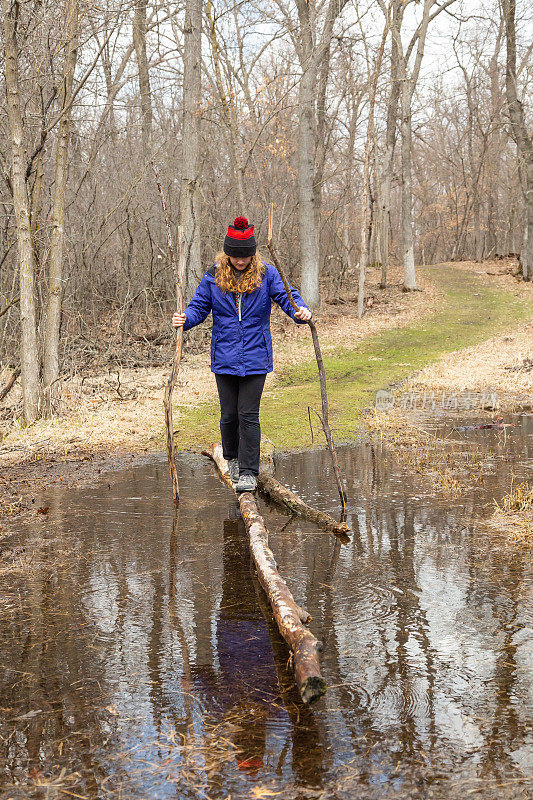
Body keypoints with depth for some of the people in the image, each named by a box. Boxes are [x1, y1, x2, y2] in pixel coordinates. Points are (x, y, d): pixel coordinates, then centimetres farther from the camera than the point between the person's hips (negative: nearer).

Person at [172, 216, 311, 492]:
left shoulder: (266, 274, -2)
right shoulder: (213, 277, 2)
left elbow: (286, 295, -8)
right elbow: (199, 306, 5)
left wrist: (300, 311, -30)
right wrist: (185, 319, -16)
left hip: (255, 358, -2)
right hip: (224, 358, 2)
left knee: (248, 415, -4)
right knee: (229, 414, 9)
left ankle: (249, 472, 5)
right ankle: (232, 459, 35)